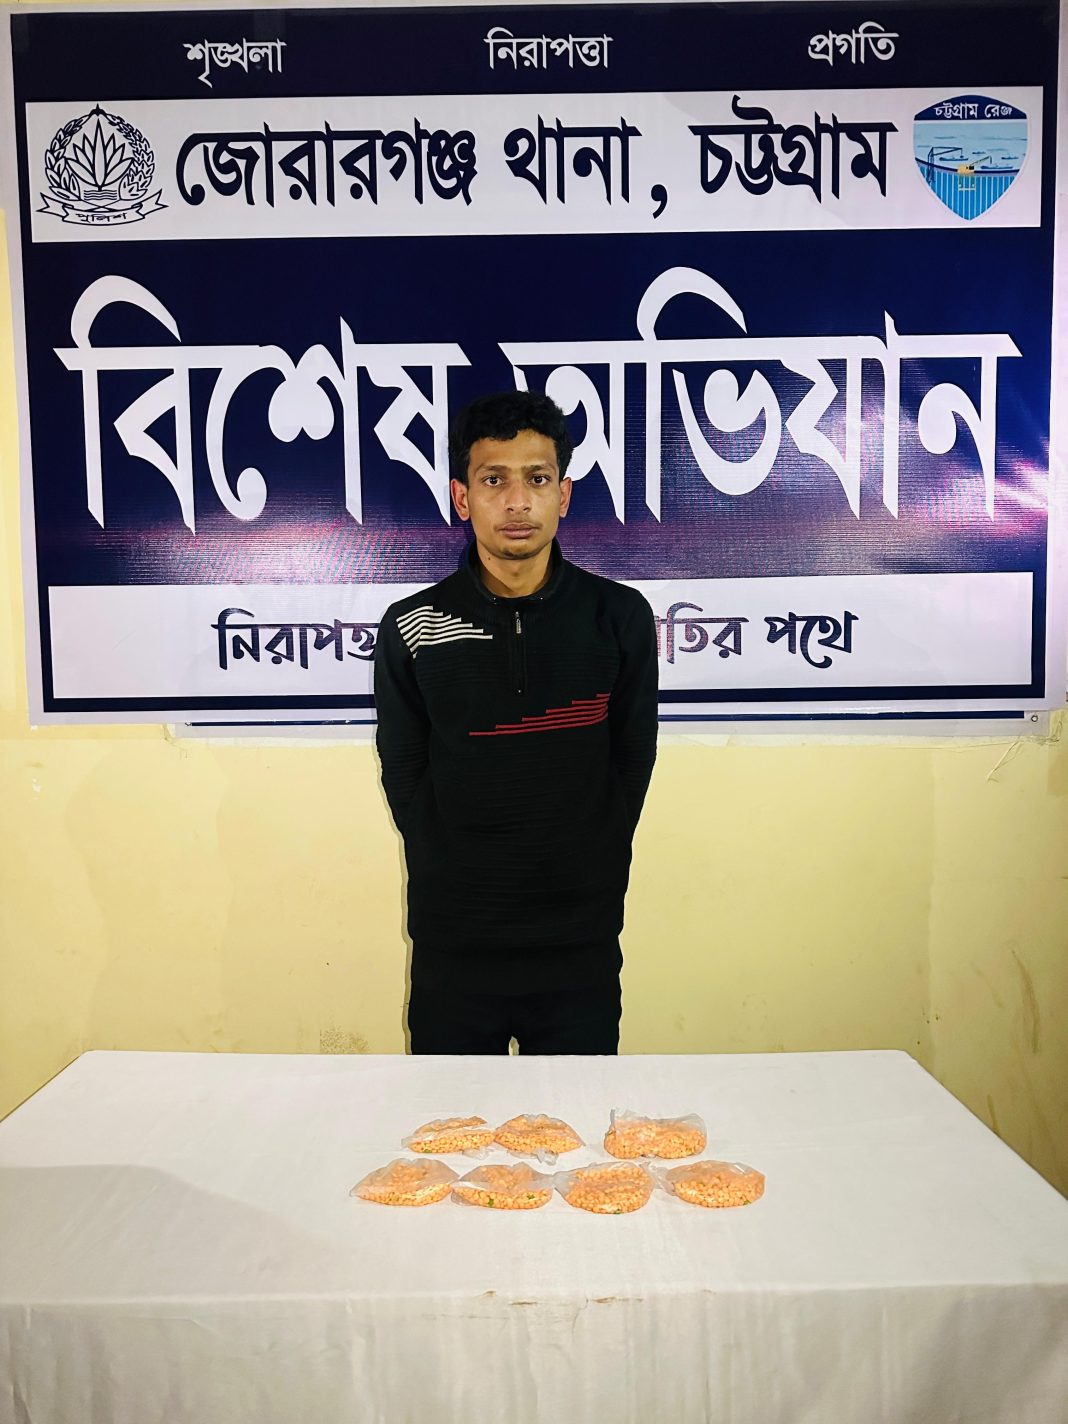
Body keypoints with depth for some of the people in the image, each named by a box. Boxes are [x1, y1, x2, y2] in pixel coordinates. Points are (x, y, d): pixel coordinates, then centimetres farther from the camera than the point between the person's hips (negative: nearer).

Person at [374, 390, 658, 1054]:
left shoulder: (619, 617, -2)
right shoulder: (412, 627, -3)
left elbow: (630, 767, 1)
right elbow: (405, 777, 1)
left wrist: (582, 887, -3)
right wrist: (461, 887, -3)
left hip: (581, 947, 0)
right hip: (452, 947, 0)